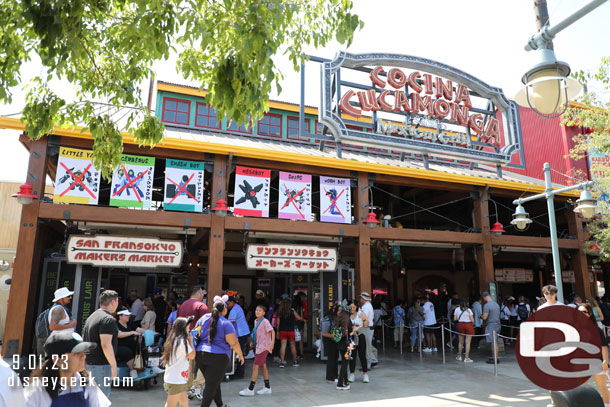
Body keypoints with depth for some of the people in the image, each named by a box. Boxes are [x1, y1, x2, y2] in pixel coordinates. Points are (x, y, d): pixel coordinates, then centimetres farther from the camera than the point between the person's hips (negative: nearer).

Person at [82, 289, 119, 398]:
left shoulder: (91, 317, 14)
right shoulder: (108, 319, -18)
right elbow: (106, 345, -24)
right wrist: (114, 366, -19)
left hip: (90, 363, 10)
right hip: (101, 364, -10)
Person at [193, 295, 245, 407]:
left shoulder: (203, 318, 7)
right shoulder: (226, 323, -9)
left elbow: (195, 332, 17)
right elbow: (234, 343, -10)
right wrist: (240, 355, 3)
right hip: (218, 357, -6)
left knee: (214, 382, 20)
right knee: (212, 385, 3)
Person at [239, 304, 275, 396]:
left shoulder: (265, 321, -16)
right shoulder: (255, 321, 9)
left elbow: (272, 331, -24)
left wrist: (272, 342, -35)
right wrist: (253, 342, 17)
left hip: (263, 347, -9)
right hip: (259, 346, 9)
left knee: (255, 367, -6)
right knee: (263, 366, 14)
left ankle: (250, 389, 2)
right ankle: (267, 388, 24)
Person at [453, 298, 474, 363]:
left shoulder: (457, 309, 0)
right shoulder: (469, 310, -11)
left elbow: (455, 319, 2)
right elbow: (472, 320, -12)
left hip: (460, 325, 4)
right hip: (468, 326, -4)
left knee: (460, 342, 17)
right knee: (468, 342, 1)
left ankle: (459, 356, 27)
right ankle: (466, 358, 2)